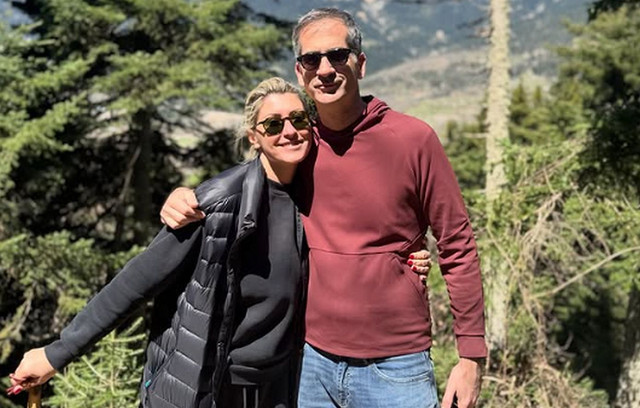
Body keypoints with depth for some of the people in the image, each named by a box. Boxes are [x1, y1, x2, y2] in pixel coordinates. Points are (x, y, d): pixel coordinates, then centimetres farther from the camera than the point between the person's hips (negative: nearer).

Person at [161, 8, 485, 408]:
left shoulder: (413, 139, -8)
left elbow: (457, 248, -5)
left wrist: (471, 356, -6)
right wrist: (185, 201, -11)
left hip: (395, 370, -2)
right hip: (310, 362, 3)